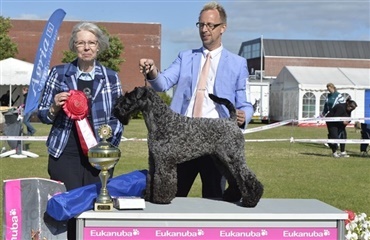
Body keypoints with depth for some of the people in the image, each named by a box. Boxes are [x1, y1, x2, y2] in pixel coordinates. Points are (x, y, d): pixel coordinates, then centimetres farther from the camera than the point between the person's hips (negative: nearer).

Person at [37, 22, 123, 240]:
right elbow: (42, 114, 7)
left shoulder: (111, 77, 4)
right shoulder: (58, 74, 3)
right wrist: (55, 107, -14)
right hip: (65, 153, 0)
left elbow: (118, 117, 7)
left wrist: (108, 144, -7)